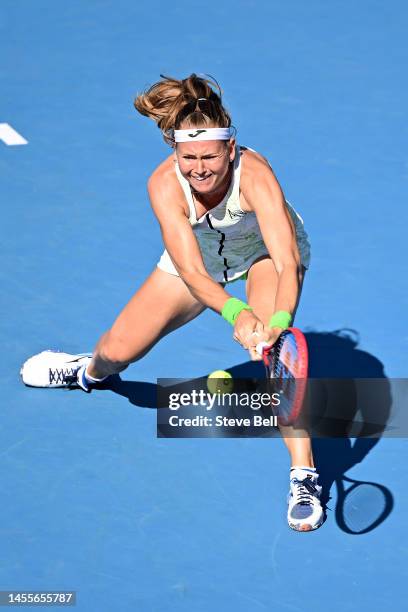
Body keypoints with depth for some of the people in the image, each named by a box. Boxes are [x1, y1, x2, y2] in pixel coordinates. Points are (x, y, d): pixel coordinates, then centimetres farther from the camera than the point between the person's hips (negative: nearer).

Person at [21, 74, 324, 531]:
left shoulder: (254, 175, -41)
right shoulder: (165, 185, -35)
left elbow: (287, 264, -48)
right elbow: (192, 273, -42)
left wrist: (278, 321, -67)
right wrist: (236, 313, -61)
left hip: (265, 251, -3)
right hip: (200, 252, 3)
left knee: (271, 343, -32)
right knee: (120, 348, 6)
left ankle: (304, 477, -25)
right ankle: (90, 372, 47)